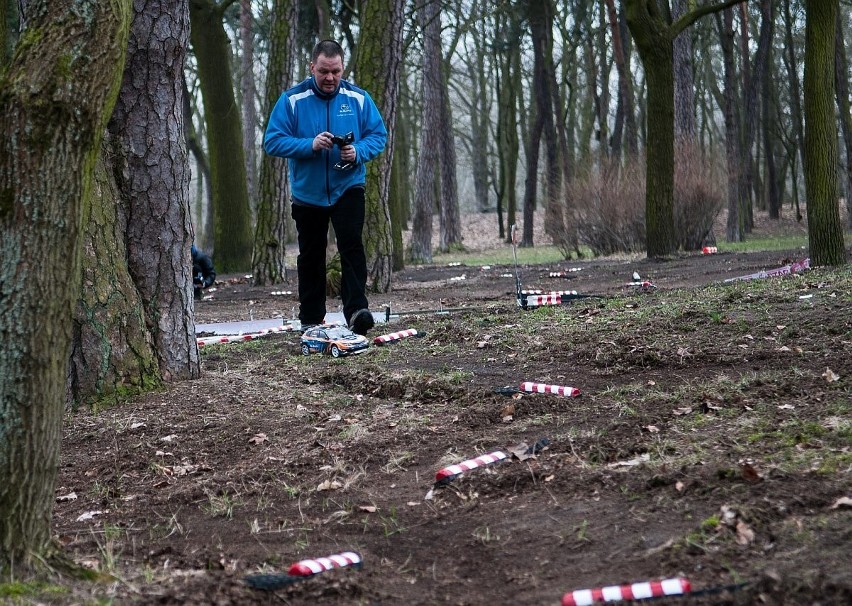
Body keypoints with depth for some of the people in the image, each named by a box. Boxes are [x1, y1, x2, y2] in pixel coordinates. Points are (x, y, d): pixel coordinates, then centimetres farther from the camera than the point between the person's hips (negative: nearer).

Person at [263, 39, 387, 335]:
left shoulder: (358, 98, -3)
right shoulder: (292, 100, -8)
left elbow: (378, 135, 1)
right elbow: (272, 141, -10)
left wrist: (358, 152, -20)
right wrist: (310, 145, -24)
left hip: (348, 188, -1)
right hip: (307, 192, 1)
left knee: (351, 244, -18)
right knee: (311, 255, 10)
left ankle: (356, 310, -21)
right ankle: (310, 319, 21)